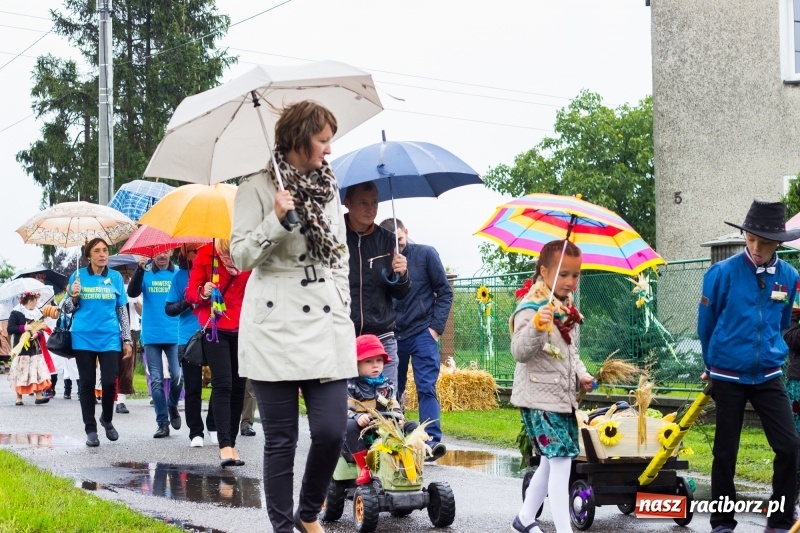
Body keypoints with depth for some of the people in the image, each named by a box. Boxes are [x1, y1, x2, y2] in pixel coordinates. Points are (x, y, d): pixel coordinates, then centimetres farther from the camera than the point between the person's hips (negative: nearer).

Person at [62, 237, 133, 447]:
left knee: (110, 382, -6)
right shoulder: (78, 276, 3)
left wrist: (126, 339, 6)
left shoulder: (115, 277, 6)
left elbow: (122, 310, 9)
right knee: (87, 384, 3)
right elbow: (67, 309, 7)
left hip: (109, 338, 0)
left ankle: (107, 420, 19)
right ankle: (90, 429, 10)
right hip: (84, 338, 0)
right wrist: (74, 296, -14)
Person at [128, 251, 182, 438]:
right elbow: (132, 293, -11)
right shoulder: (146, 273, 3)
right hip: (151, 336, 1)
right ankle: (162, 423, 9)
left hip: (175, 335, -1)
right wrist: (140, 269, -25)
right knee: (156, 380, 2)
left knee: (177, 376, -9)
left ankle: (172, 406, 20)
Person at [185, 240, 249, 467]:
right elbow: (190, 292, 1)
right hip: (215, 328, -3)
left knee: (238, 387, 5)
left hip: (243, 329, 3)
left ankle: (231, 442, 13)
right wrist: (203, 293, -19)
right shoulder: (206, 254, -2)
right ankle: (225, 446, -17)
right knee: (223, 385, -12)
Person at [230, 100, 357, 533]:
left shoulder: (329, 189, 14)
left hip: (326, 326, 4)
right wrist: (276, 220, -17)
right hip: (275, 326, -4)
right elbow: (241, 256, -4)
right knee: (281, 439, 0)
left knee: (331, 431, -5)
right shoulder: (258, 189, -1)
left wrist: (343, 310, 13)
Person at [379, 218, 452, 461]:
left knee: (426, 388, -9)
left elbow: (445, 292, 1)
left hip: (422, 333, -3)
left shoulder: (426, 254, -1)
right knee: (392, 390, 9)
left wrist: (435, 326, -6)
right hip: (392, 335, 3)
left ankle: (432, 440, -14)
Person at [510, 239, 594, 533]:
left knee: (551, 461, 15)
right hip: (540, 398, -9)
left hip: (564, 397, 9)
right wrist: (536, 326, -41)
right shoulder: (530, 309, -15)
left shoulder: (567, 310, 12)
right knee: (560, 460, -13)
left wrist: (581, 375, 7)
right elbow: (520, 352, -25)